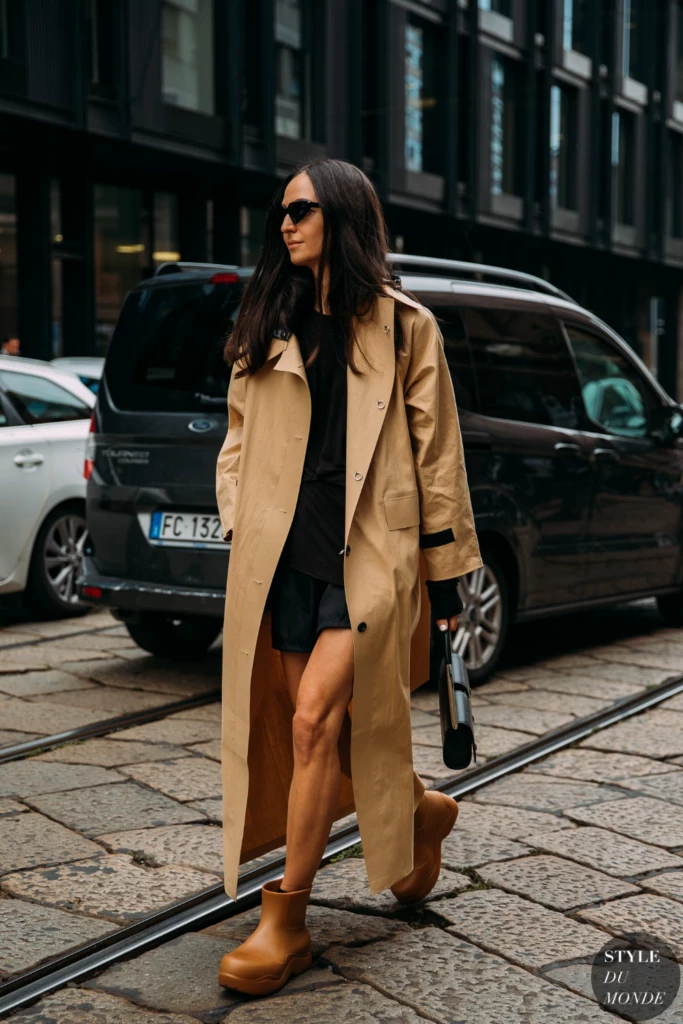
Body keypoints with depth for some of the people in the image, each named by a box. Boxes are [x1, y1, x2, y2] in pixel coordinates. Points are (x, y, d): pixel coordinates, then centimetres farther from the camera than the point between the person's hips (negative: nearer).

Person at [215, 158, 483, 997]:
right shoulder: (268, 328, 15)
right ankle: (422, 810, 36)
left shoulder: (404, 326, 3)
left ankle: (286, 919, -3)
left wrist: (446, 572, 2)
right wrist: (239, 530, 6)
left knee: (314, 720, -15)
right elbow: (238, 439, 17)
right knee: (323, 730, 6)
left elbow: (436, 454, 3)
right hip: (285, 552, 5)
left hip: (370, 551, -4)